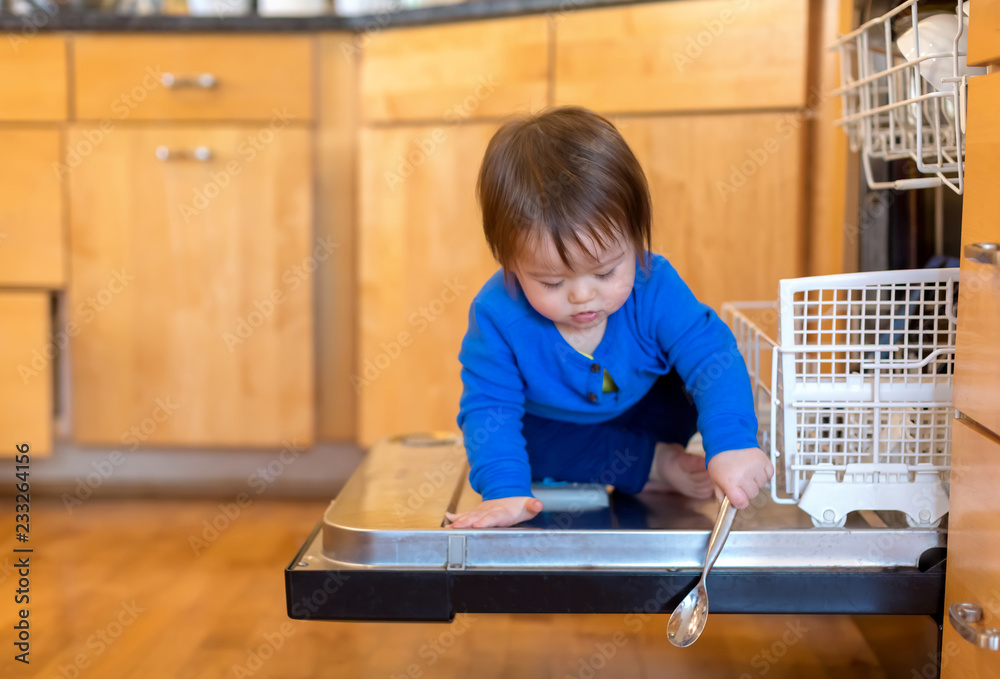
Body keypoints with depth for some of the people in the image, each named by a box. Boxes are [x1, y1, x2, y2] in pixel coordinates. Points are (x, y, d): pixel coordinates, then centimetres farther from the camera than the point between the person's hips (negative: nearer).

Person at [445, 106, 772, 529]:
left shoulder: (653, 288, -32)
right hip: (549, 430, -1)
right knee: (521, 439, -29)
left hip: (645, 415, 2)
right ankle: (651, 467, -17)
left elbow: (713, 359, -37)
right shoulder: (497, 315, -35)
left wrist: (732, 445, -53)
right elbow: (488, 408, -32)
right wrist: (504, 490, -47)